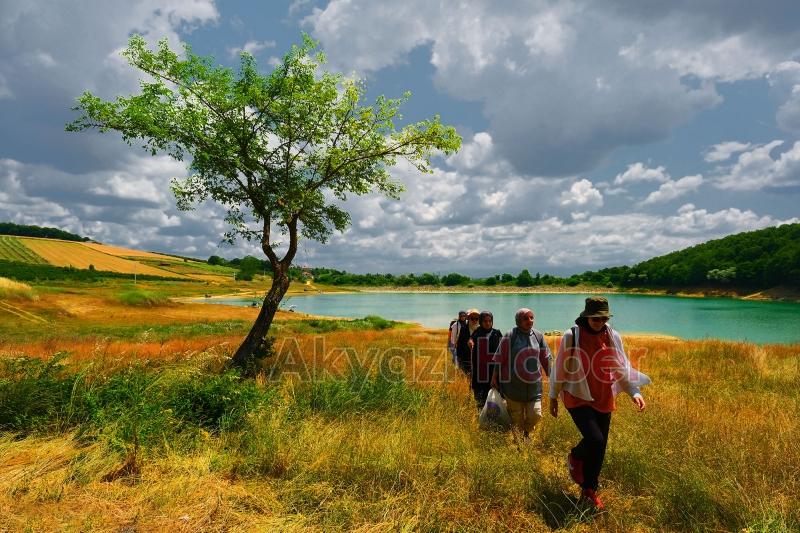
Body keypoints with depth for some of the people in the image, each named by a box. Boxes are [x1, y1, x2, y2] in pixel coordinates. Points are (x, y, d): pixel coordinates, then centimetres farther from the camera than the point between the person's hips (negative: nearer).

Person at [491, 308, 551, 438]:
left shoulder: (538, 336, 2)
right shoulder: (510, 337, -11)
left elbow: (545, 359, 12)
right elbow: (499, 359, -6)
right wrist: (494, 378, -3)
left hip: (534, 384, 3)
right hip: (514, 385, -3)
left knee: (535, 415, 1)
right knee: (517, 418, 7)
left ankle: (526, 433, 32)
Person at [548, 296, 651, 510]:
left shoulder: (613, 337, 0)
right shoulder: (571, 336, -12)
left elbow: (623, 367, 7)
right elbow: (560, 368, -4)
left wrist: (635, 392, -6)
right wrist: (553, 397, 2)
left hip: (604, 400, 4)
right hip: (578, 398, -4)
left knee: (599, 448, 10)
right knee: (595, 440, -17)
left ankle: (589, 489, 30)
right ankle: (575, 457, 18)